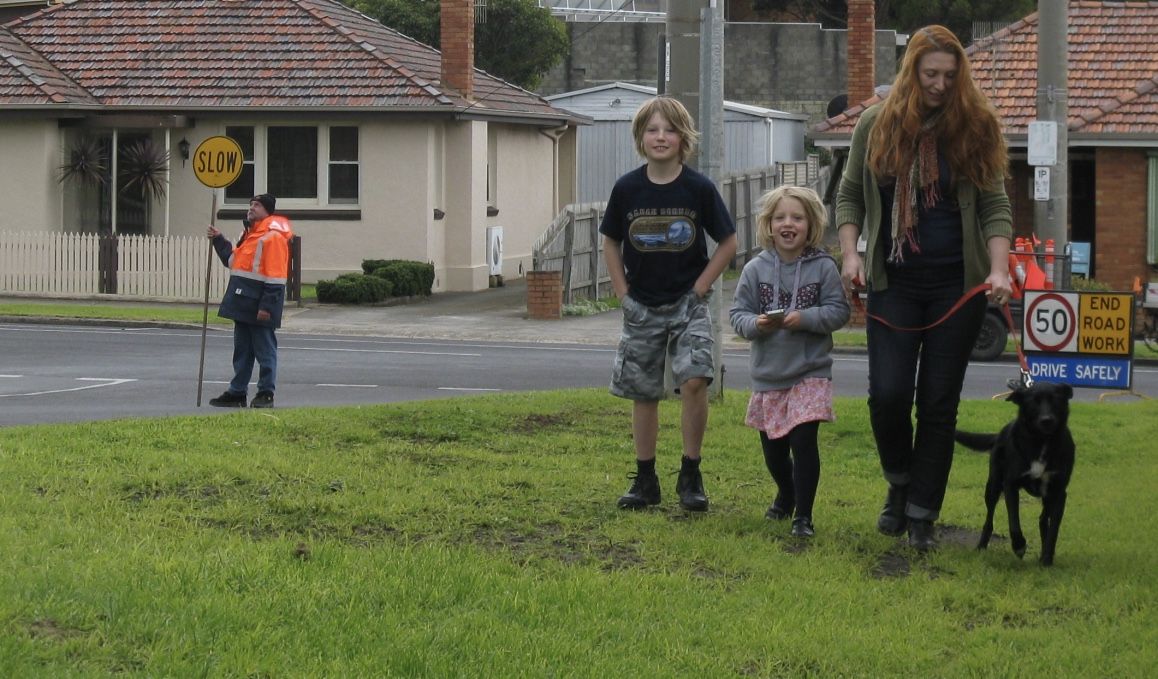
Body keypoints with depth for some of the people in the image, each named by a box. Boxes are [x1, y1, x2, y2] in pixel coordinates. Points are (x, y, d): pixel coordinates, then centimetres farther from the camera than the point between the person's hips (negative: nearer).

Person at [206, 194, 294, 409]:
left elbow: (275, 276, -18)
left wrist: (267, 306, -22)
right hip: (243, 303, 10)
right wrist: (219, 240, 18)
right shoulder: (249, 234, 17)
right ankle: (237, 392, 19)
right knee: (242, 350, 13)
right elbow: (233, 260, 28)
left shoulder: (273, 237, -14)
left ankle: (266, 394, 5)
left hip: (259, 305, -10)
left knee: (264, 350, -1)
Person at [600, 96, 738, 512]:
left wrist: (699, 289, -5)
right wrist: (623, 293, 2)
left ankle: (690, 476, -6)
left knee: (694, 380, -18)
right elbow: (611, 243, 10)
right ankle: (645, 480, 19)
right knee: (643, 394, 7)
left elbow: (728, 243, 0)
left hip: (687, 302, -2)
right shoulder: (627, 189, -3)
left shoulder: (698, 188, -8)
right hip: (642, 306, 2)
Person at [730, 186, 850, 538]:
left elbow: (838, 311, -7)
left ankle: (803, 515, -3)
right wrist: (755, 323, -19)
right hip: (767, 375, 3)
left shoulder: (823, 267, -6)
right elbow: (738, 313, 1)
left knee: (803, 440, -13)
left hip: (810, 373, -3)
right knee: (772, 447, 15)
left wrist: (805, 318, -22)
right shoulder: (755, 269, -1)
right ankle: (786, 493, 43)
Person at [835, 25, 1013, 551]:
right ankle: (899, 483, 20)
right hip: (893, 285, 1)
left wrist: (999, 269, -14)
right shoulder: (877, 125, 2)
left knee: (939, 403, 2)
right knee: (887, 394, -8)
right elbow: (850, 196, 10)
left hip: (957, 287, 0)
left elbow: (995, 206, -1)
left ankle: (922, 515, 12)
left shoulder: (976, 127, -1)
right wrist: (850, 253, -4)